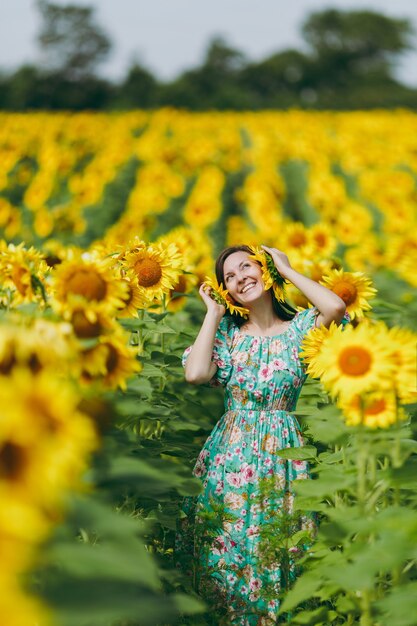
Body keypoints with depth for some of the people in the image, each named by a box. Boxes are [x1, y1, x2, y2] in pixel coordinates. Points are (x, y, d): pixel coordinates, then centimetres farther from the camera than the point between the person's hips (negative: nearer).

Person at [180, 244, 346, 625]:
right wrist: (213, 313, 0)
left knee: (272, 548, -1)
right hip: (231, 450, 2)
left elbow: (336, 306, -21)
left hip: (279, 450, -2)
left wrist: (286, 268, -7)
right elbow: (195, 373, -11)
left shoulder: (298, 327, 2)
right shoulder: (227, 332, 6)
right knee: (227, 547, 3)